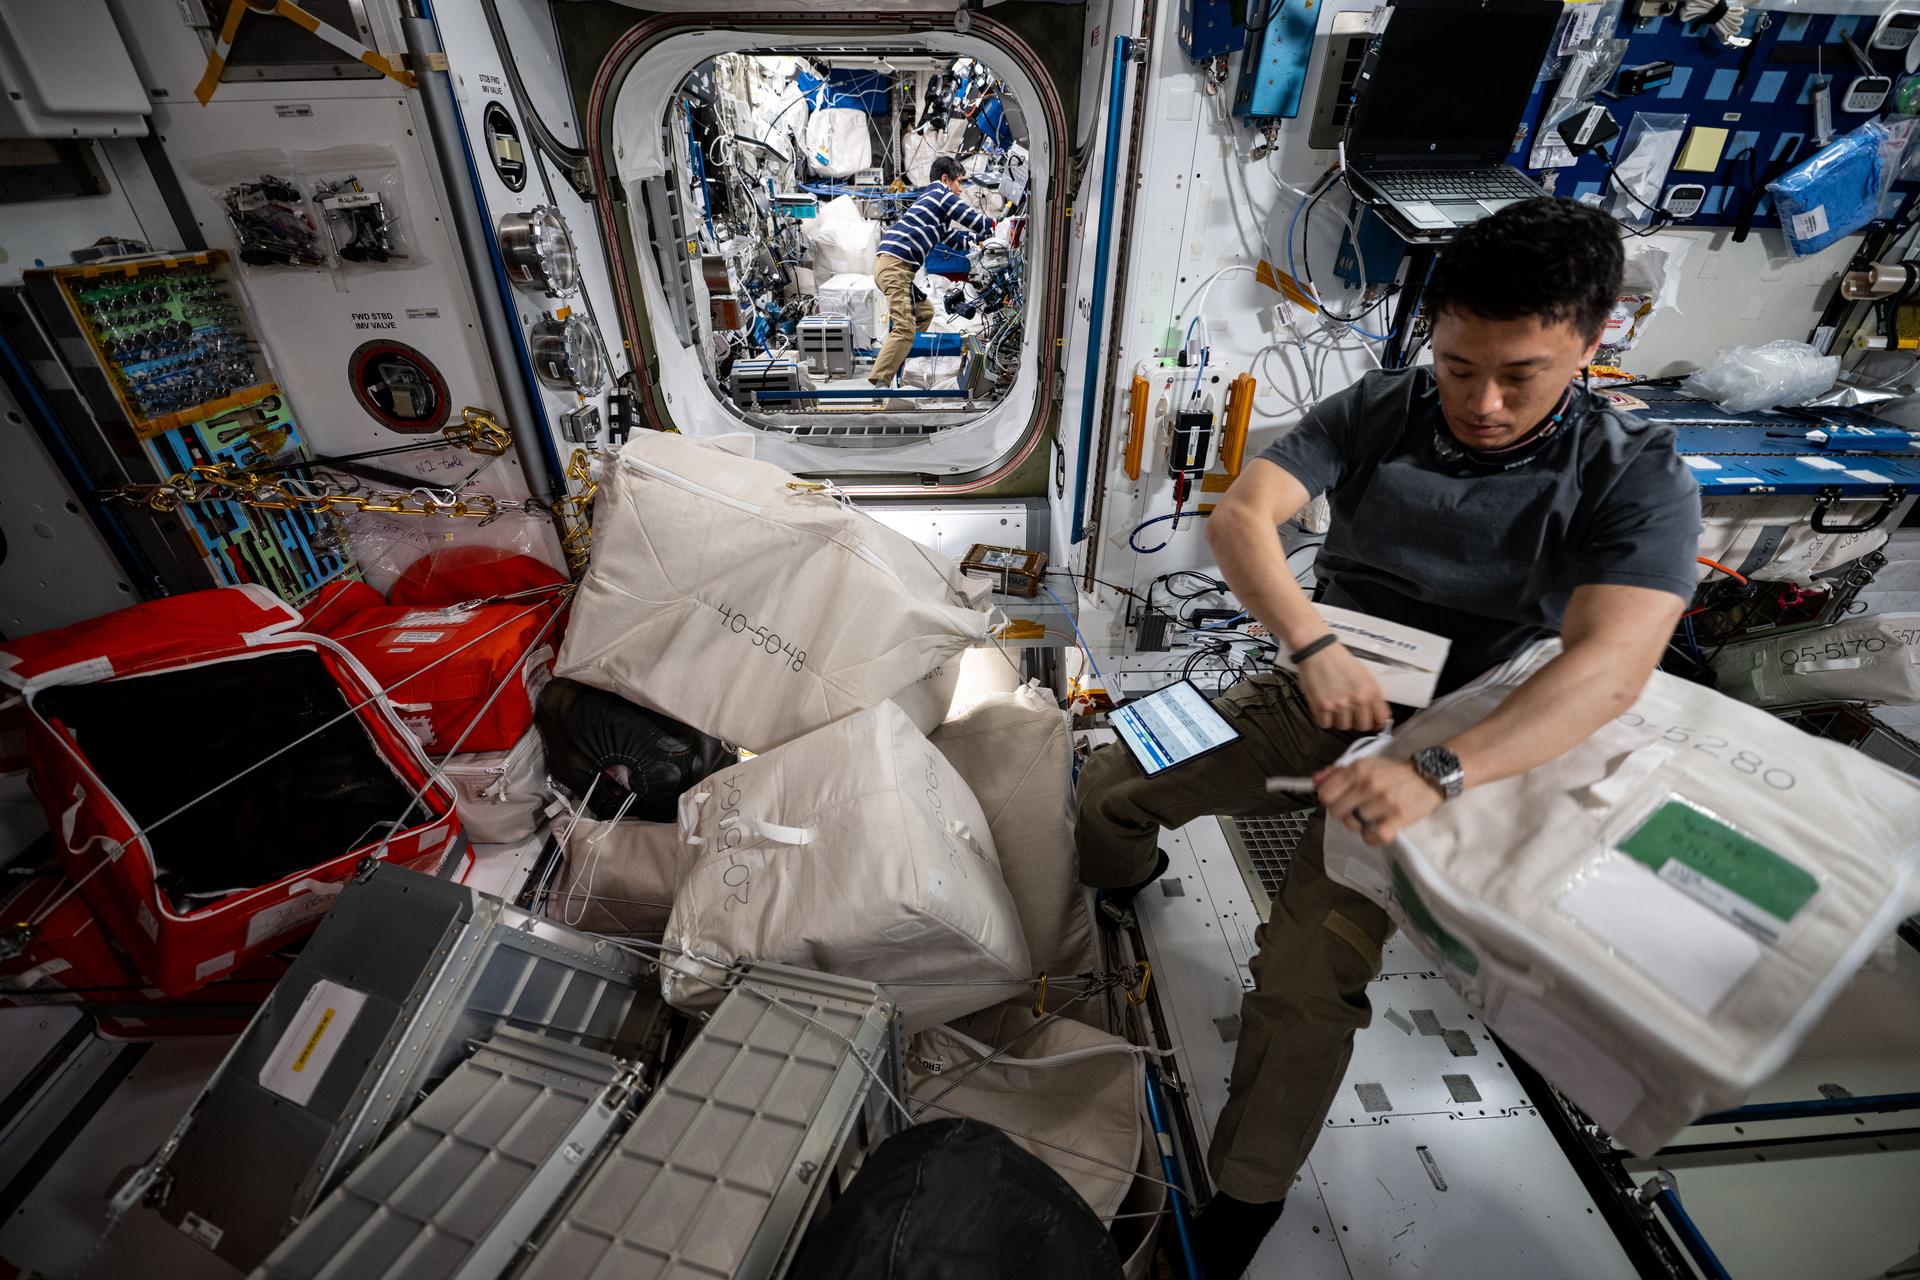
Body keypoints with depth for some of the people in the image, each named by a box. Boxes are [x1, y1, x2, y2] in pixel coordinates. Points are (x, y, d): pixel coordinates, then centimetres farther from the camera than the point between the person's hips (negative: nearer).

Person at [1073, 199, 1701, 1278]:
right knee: (1110, 785, -1)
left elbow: (1611, 669, -29)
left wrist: (1433, 775, -44)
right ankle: (1117, 904, 35)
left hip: (1451, 743, -3)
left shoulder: (1636, 480, -14)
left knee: (1306, 984, -15)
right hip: (1316, 699, 4)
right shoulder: (1378, 410, -6)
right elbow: (1242, 515, -17)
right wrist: (1313, 644, -33)